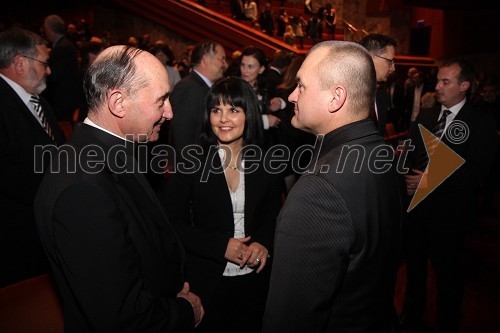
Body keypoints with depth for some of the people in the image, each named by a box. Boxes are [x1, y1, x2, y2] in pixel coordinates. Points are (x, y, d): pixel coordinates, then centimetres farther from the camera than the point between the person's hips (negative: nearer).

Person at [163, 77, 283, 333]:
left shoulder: (265, 165, -1)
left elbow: (273, 216, 9)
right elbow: (174, 223, -9)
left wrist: (264, 244, -11)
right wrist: (221, 246, -17)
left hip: (255, 279, 3)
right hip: (206, 282, -2)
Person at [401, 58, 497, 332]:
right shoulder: (425, 115, 9)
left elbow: (476, 170, -14)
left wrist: (432, 180, -20)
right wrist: (408, 177, -10)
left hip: (449, 209, -5)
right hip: (415, 203, 5)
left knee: (447, 269, 9)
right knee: (414, 263, 18)